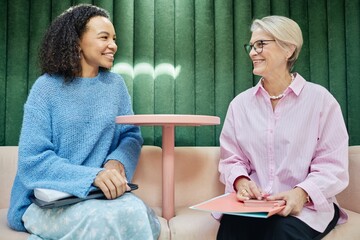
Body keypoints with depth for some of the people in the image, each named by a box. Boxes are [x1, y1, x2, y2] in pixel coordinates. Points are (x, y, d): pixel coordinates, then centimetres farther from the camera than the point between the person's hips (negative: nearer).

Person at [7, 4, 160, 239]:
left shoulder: (116, 84, 6)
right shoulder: (47, 87, -6)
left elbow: (131, 135, 8)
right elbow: (33, 160, -13)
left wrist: (117, 162, -16)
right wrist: (93, 176, -28)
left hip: (101, 193, 5)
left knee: (137, 215, -27)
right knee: (103, 219, -33)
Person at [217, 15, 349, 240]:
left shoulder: (320, 99, 0)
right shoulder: (240, 103, 9)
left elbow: (332, 166, -4)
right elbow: (231, 159, 9)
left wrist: (302, 193, -21)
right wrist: (241, 181, -13)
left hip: (308, 205, -1)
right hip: (251, 203, 2)